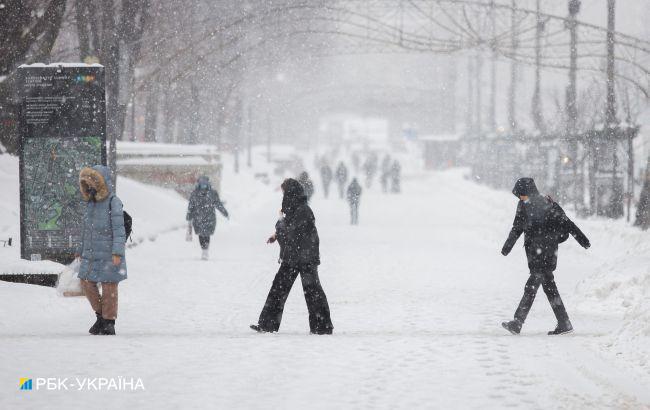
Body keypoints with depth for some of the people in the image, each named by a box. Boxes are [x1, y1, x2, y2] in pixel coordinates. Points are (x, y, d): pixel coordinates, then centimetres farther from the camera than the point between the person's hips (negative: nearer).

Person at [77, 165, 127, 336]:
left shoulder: (113, 202, -10)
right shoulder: (91, 203, 12)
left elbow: (119, 229, -14)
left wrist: (117, 252, -21)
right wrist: (81, 250, 25)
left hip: (108, 254, -7)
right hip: (91, 254, 7)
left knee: (109, 287, -2)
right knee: (86, 283, 7)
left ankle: (109, 322, 7)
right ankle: (100, 314, 22)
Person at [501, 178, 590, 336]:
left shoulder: (548, 206, -10)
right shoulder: (523, 206, 9)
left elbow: (566, 223, -7)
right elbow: (517, 228, 21)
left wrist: (582, 239, -4)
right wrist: (508, 245, 19)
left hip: (546, 251, -7)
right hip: (533, 252, 7)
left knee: (531, 286, -12)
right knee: (549, 287, 8)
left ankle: (517, 323, -17)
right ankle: (564, 324, 13)